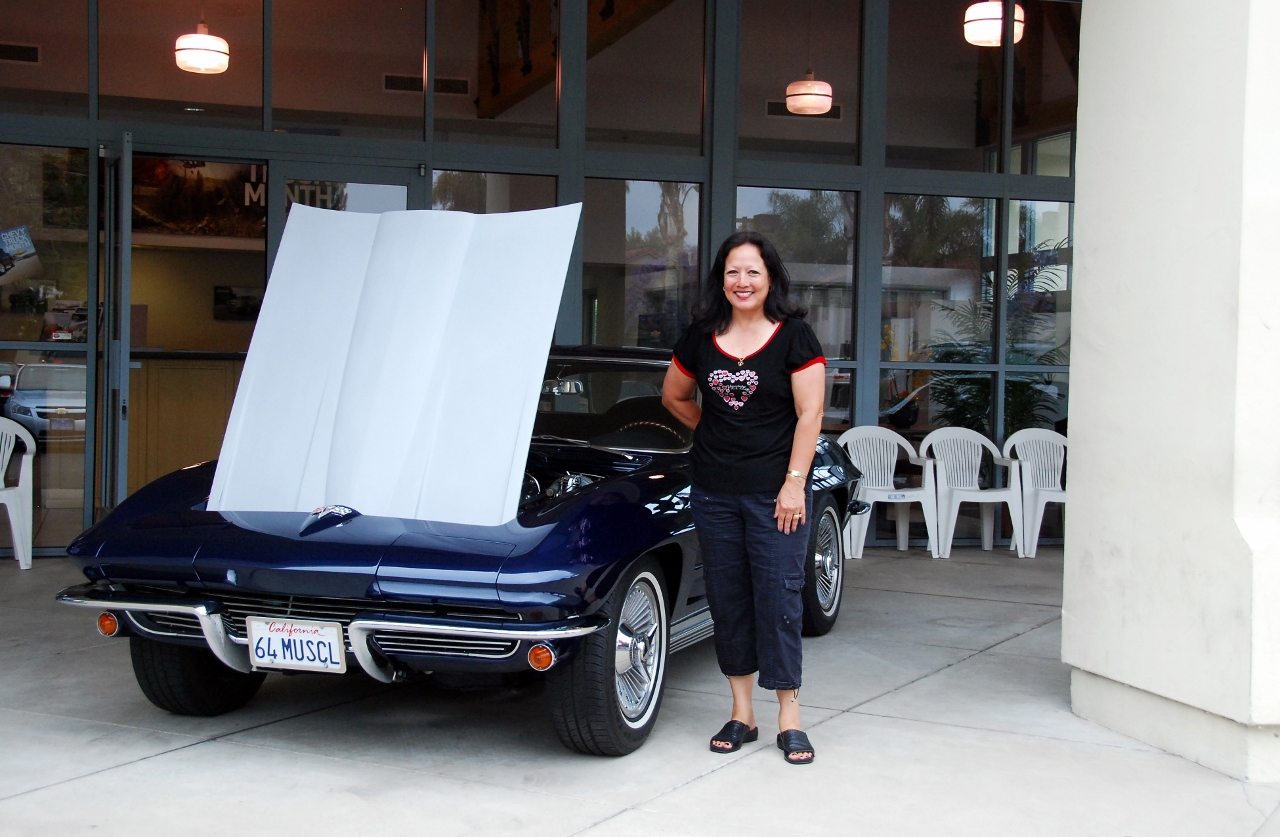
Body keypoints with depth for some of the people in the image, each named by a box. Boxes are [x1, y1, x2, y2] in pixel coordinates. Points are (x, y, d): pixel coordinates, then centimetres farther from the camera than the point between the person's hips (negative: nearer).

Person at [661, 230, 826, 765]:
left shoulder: (794, 336, -5)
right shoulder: (701, 338, 6)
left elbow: (809, 414, -9)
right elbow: (674, 396, 21)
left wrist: (794, 483, -13)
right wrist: (712, 433, 13)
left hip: (775, 493, -4)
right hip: (714, 492, 4)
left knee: (778, 600, -3)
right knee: (727, 601, 9)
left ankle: (789, 718, 6)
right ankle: (741, 714, 19)